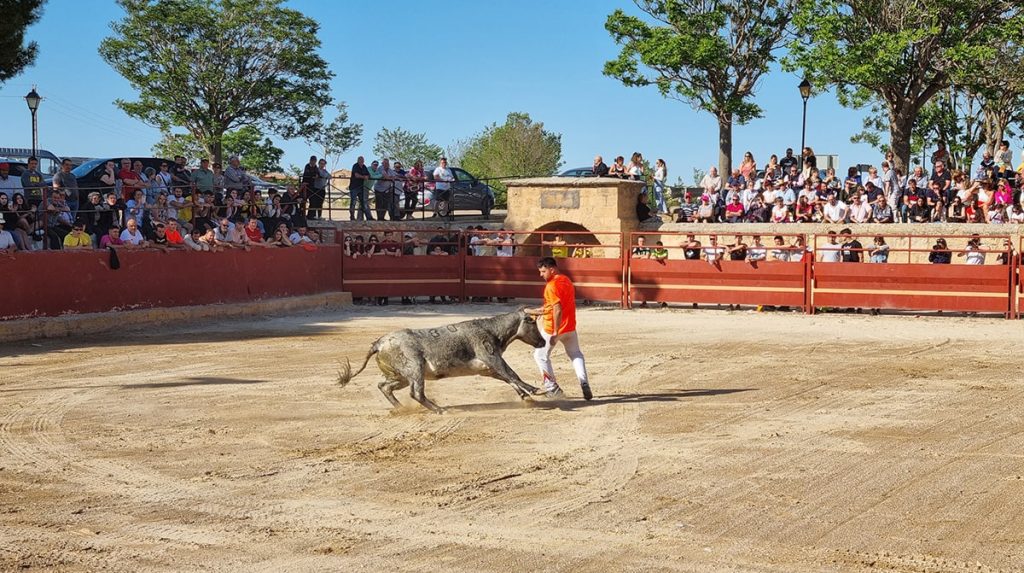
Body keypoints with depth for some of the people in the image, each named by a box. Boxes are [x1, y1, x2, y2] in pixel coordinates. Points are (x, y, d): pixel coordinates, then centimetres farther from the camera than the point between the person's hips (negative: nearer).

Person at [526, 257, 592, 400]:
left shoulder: (551, 286, -20)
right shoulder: (566, 280, 8)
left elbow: (557, 310, -27)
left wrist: (555, 333, -27)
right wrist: (533, 311, 16)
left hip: (551, 329, -8)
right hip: (570, 327, 8)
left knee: (540, 355, 13)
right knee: (576, 355, 21)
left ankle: (552, 387, 15)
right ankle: (584, 382, 1)